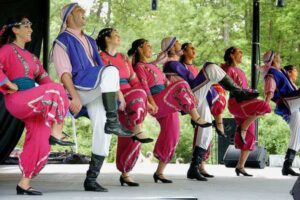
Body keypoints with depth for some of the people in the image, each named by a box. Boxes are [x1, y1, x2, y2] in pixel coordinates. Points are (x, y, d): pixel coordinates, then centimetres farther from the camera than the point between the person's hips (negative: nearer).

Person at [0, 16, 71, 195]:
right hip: (18, 100, -8)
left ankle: (24, 184, 7)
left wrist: (64, 99, 3)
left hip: (33, 104, 8)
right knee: (56, 89, -27)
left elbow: (43, 77, 17)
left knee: (39, 144, 0)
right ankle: (56, 133, -22)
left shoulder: (30, 56, 24)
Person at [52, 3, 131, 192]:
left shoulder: (90, 41, 27)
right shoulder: (63, 41, 4)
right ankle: (113, 122, -33)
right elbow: (64, 72, -8)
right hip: (80, 88, -7)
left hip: (97, 91, 7)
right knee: (111, 71, -32)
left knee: (103, 131, -9)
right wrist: (74, 96, -20)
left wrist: (115, 91, 16)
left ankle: (91, 179, -4)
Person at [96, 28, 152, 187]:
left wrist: (145, 101, 2)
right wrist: (119, 93, -25)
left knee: (129, 137, -3)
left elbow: (134, 81, 19)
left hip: (130, 102, 6)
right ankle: (138, 131, -34)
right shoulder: (100, 57, 4)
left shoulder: (124, 58, 25)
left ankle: (125, 173, 6)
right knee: (139, 95, -34)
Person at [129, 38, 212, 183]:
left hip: (167, 105, 8)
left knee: (171, 137, 3)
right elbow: (144, 86, -12)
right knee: (181, 86, -27)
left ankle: (159, 172, 9)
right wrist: (152, 102, -27)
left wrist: (189, 97, 18)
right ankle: (197, 118, -24)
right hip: (158, 103, -8)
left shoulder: (152, 66, 26)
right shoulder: (139, 66, 1)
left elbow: (165, 82, 24)